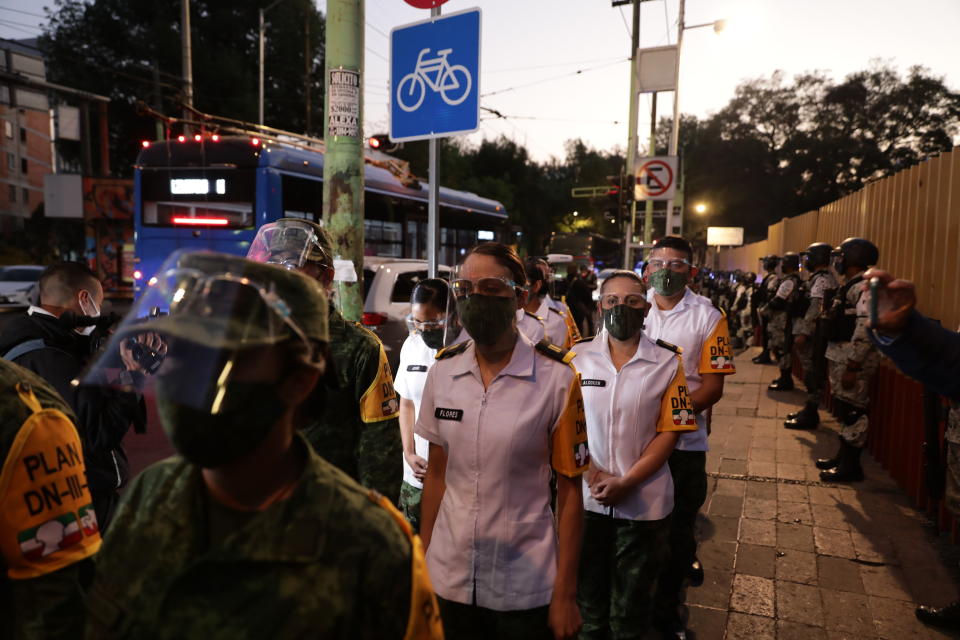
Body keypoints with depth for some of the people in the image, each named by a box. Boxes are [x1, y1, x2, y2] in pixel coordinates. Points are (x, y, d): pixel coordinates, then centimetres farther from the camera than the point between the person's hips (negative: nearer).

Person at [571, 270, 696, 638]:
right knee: (587, 599, 19)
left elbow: (669, 431, -7)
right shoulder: (578, 356, -3)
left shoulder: (667, 362, -6)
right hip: (585, 499, 1)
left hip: (645, 502, -1)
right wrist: (592, 473, -11)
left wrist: (625, 483, -15)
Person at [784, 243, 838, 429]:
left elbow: (815, 309, -23)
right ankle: (809, 410, 23)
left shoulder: (822, 280, -14)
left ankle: (810, 415, 0)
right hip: (812, 334, 10)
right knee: (811, 372, 14)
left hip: (813, 335, -10)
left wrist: (803, 333, -24)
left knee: (813, 373, -5)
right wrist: (801, 331, 20)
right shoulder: (820, 278, 17)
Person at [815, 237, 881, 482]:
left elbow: (865, 329, -24)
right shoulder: (850, 286, 16)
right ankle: (843, 456, 29)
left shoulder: (864, 287, -17)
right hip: (840, 356, 10)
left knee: (852, 411, -3)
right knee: (843, 409, 17)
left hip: (852, 360, -10)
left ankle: (851, 466, 6)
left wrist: (853, 367, -25)